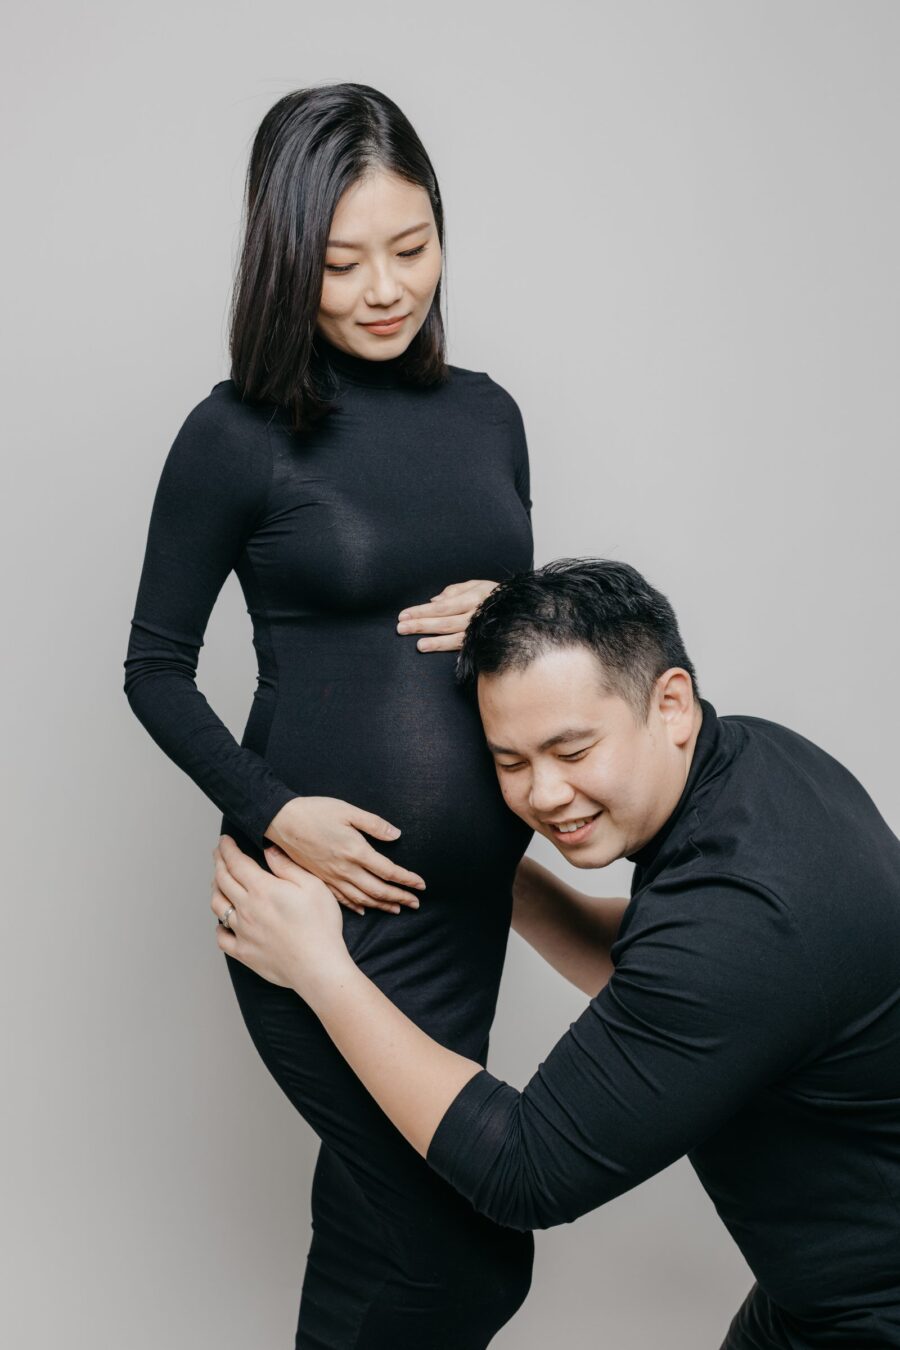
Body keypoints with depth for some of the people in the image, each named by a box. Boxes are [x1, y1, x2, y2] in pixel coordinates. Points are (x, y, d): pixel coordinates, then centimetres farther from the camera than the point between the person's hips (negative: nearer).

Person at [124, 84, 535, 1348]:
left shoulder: (486, 414, 7)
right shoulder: (239, 435, -7)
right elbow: (157, 669, -1)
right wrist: (270, 813, -14)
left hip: (475, 887, 5)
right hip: (328, 890, -5)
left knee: (377, 1200, 21)